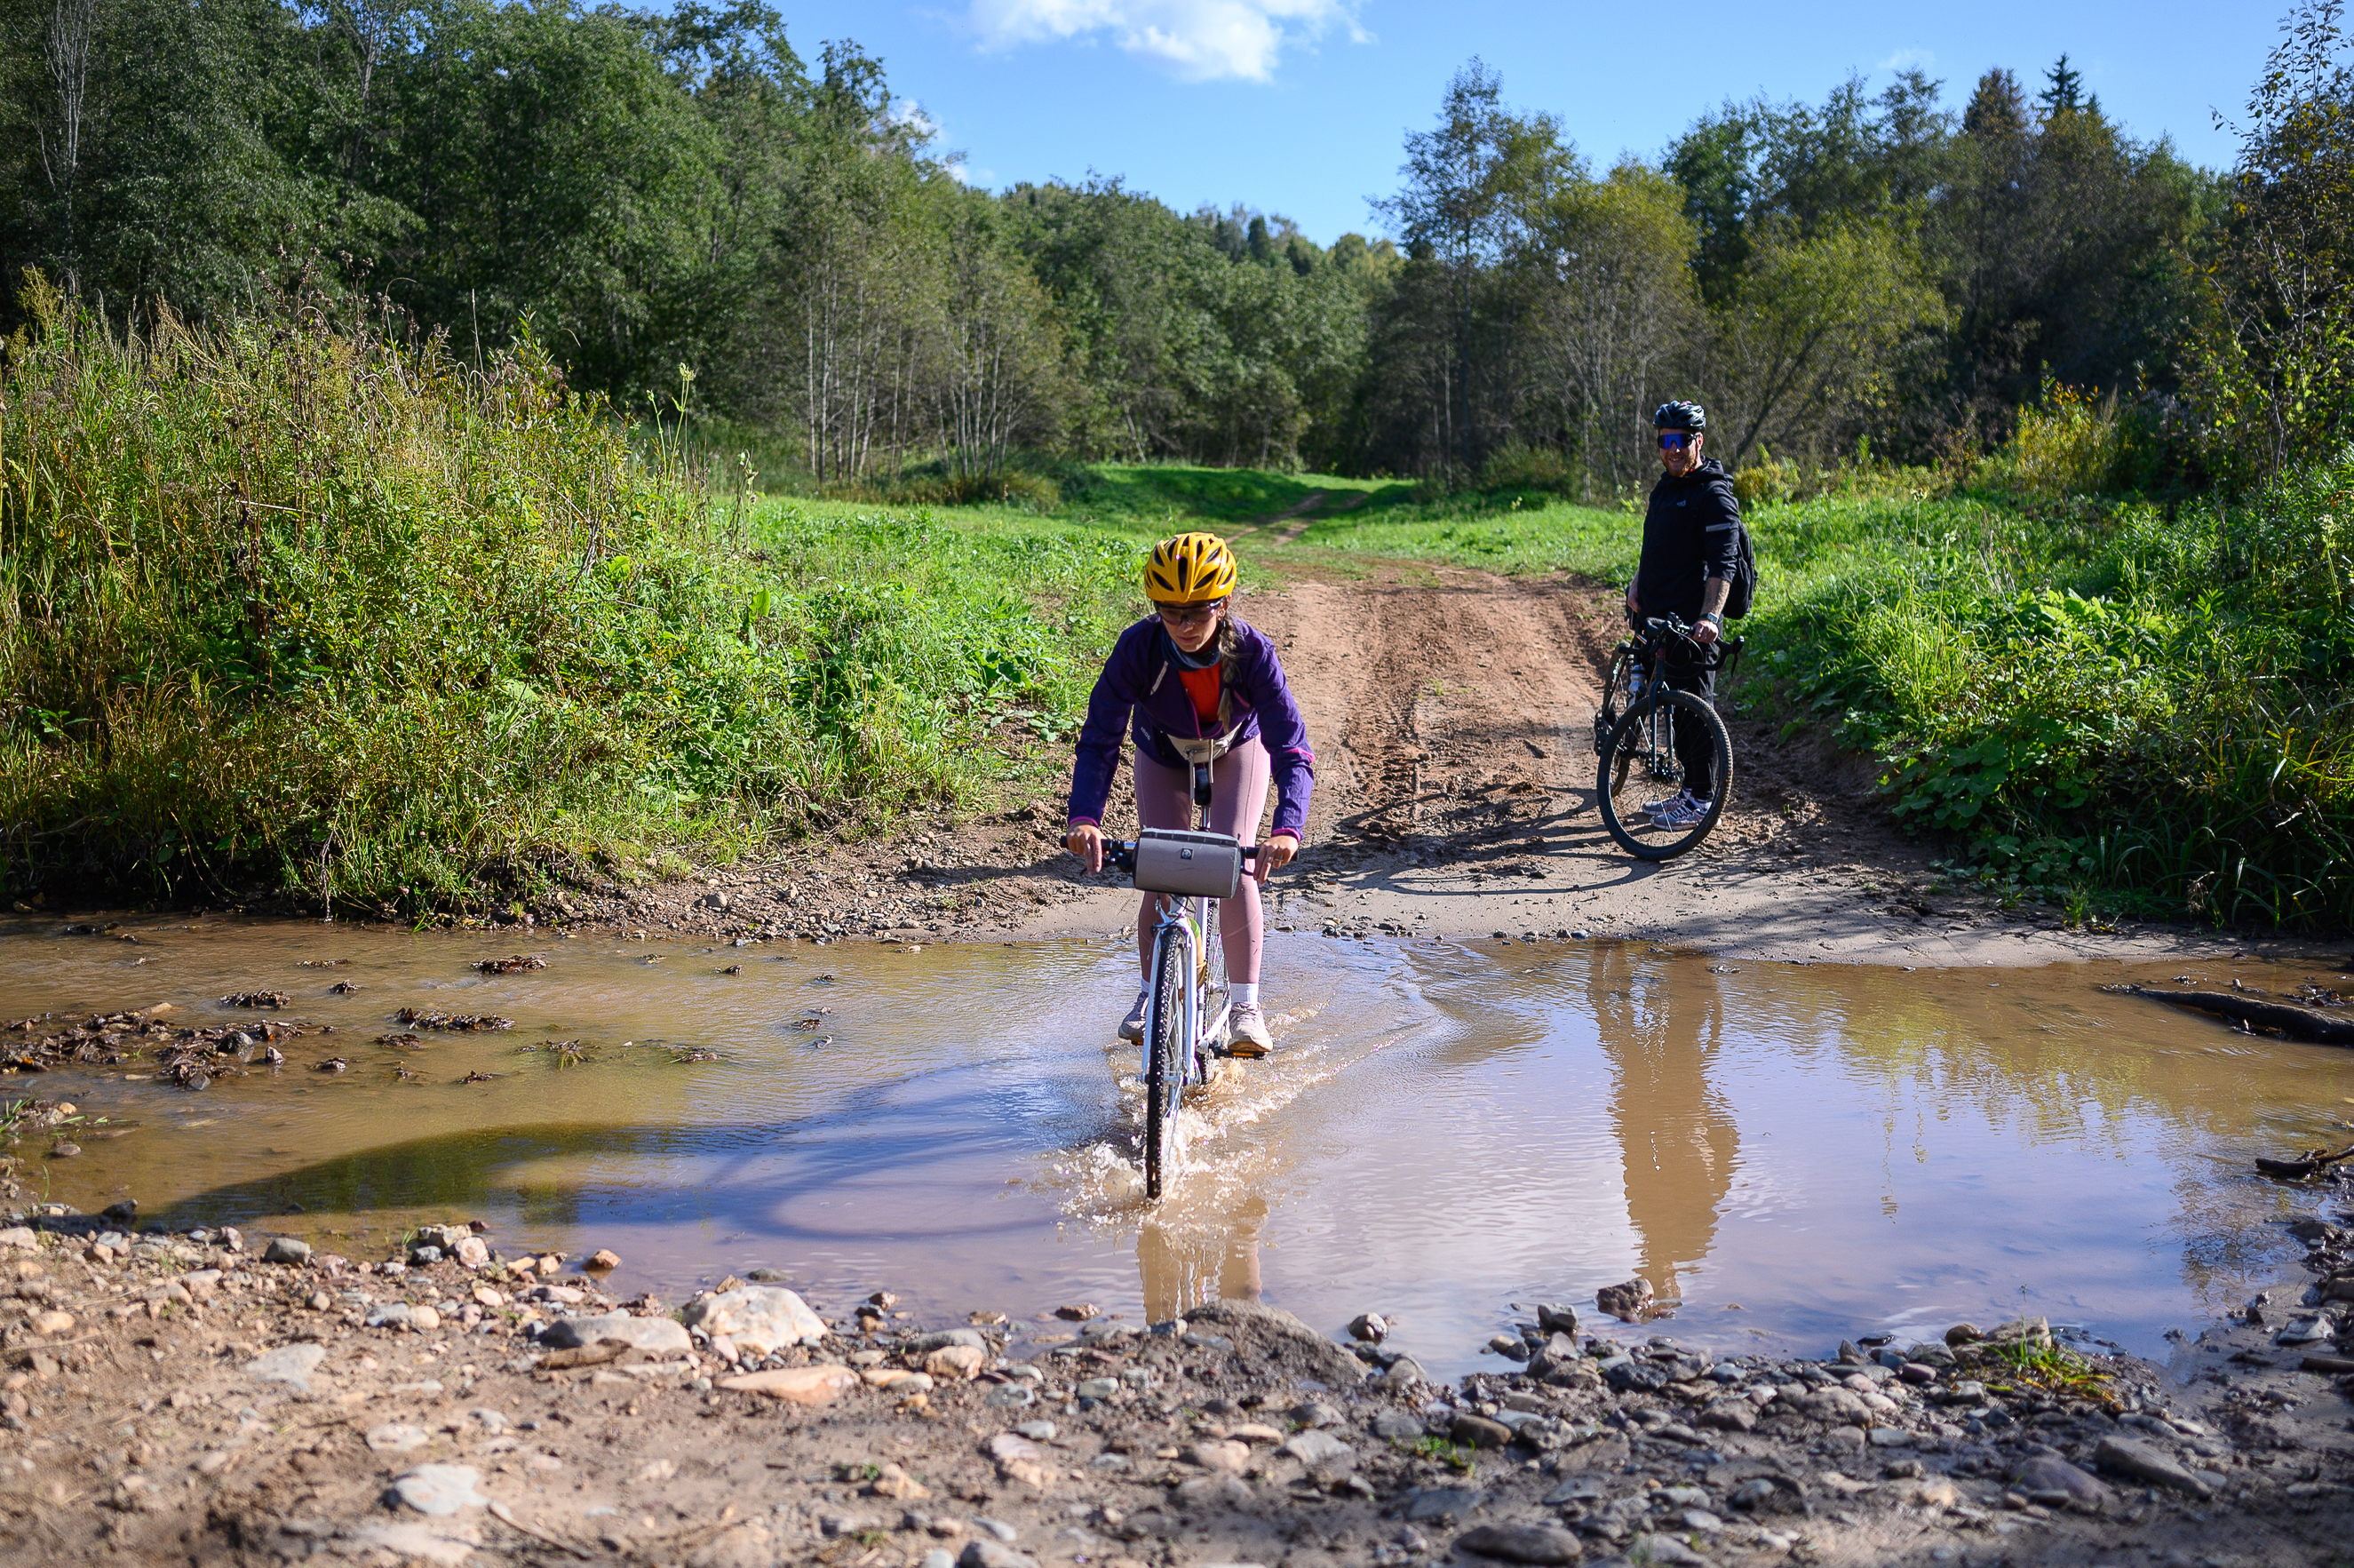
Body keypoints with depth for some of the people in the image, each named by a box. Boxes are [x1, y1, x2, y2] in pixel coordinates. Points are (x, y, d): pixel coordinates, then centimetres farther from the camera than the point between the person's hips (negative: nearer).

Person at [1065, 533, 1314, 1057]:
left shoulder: (1252, 651, -37)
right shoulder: (1138, 647, -35)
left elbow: (1291, 747, -40)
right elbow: (1099, 739, -35)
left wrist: (1288, 827, -56)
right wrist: (1084, 818, -51)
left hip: (1236, 750, -1)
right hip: (1163, 757, 1)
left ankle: (1245, 1006, -8)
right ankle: (1152, 993, 14)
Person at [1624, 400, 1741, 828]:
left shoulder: (1715, 496, -12)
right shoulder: (1665, 488, 16)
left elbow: (1723, 564, -21)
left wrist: (1710, 616, -33)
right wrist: (1637, 583, 12)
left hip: (1692, 623, -9)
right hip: (1657, 615, 9)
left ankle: (1703, 800, 4)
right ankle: (1689, 789, 22)